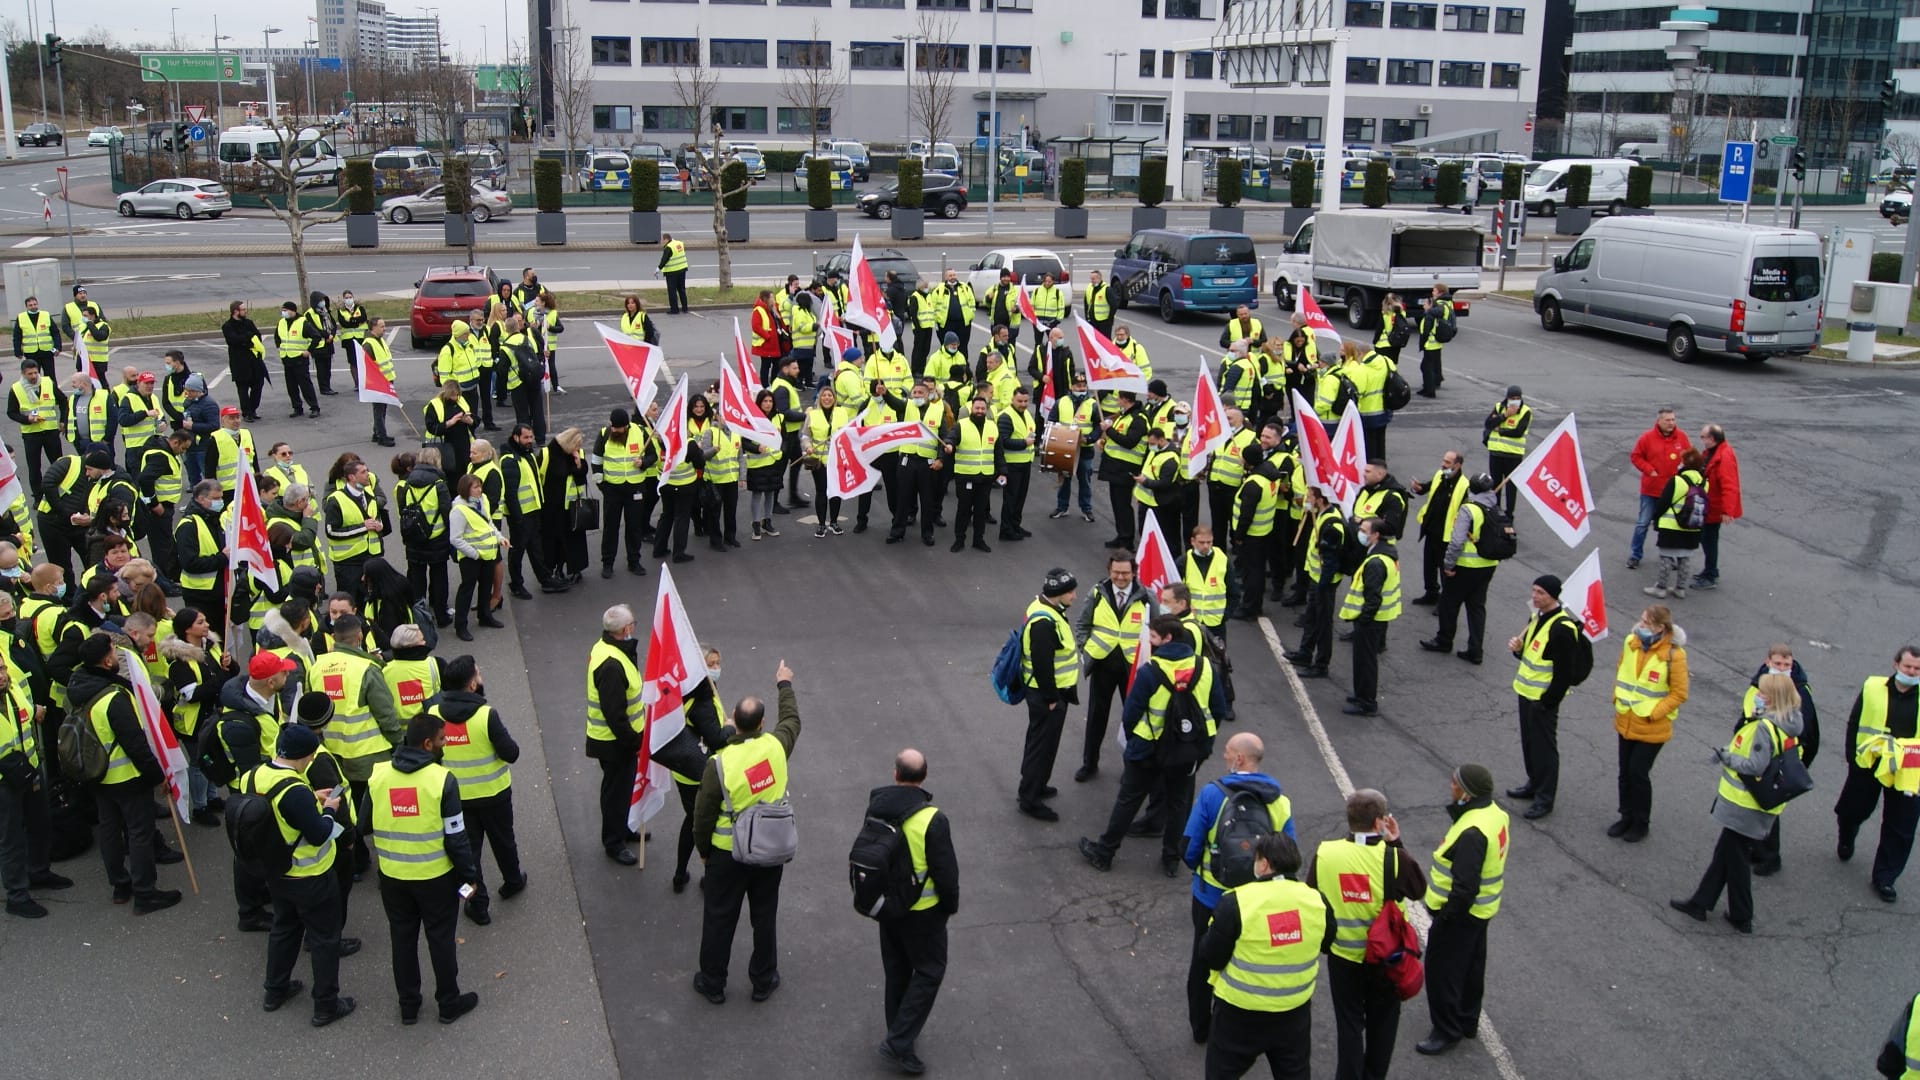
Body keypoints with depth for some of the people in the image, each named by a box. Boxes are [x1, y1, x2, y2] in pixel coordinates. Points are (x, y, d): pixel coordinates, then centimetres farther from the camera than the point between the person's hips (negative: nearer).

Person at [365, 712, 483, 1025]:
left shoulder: (378, 776, -7)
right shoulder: (442, 779, -19)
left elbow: (364, 826, 2)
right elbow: (456, 837, -15)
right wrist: (470, 874, -2)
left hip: (392, 876, 4)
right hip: (436, 876, -3)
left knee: (402, 939, 18)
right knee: (441, 939, 13)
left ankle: (408, 1005, 30)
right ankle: (449, 1003, 26)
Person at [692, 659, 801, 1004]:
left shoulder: (720, 763, -23)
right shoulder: (776, 746, -15)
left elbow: (704, 814, -13)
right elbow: (792, 719, 9)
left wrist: (703, 850, 5)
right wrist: (784, 684, 26)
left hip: (728, 853, -3)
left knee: (719, 918, 14)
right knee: (765, 916, 18)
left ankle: (713, 983, 28)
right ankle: (764, 981, 32)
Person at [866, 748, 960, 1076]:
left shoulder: (875, 806, -7)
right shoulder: (932, 820, -26)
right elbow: (945, 870, -18)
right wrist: (951, 904, 0)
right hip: (921, 911, -6)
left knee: (896, 968, 21)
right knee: (928, 971, 7)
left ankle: (898, 1030, 34)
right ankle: (898, 1043, 2)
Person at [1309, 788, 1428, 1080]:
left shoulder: (1324, 853, -15)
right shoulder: (1393, 857, -22)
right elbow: (1419, 889, -5)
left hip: (1342, 954, 1)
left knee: (1349, 1023, 15)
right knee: (1382, 1022, 20)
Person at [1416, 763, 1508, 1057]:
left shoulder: (1472, 834, -33)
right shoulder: (1493, 813, -1)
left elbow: (1465, 886, -30)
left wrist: (1447, 917, -18)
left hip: (1460, 913, -10)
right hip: (1480, 911, 10)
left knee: (1442, 970, 5)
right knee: (1471, 967, 24)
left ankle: (1447, 1030, 17)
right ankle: (1467, 1020, 40)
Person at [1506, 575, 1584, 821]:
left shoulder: (1562, 628, -22)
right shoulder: (1536, 617, 7)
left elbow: (1565, 672, -21)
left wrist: (1549, 701, -18)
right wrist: (1518, 648, -3)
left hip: (1544, 698, -9)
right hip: (1526, 691, 9)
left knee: (1544, 746, 0)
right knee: (1529, 742, 20)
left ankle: (1545, 799, 10)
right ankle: (1535, 784, 36)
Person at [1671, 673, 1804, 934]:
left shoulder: (1764, 727, -23)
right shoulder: (1788, 728, 5)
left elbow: (1755, 766, -26)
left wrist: (1727, 758, -13)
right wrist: (1730, 756, 8)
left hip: (1745, 805, -9)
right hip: (1763, 806, 9)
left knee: (1735, 857, 7)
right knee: (1724, 852, 17)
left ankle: (1742, 917, 18)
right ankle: (1700, 903, 25)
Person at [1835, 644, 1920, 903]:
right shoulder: (1873, 688, -5)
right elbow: (1854, 724, 1)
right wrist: (1852, 756, -1)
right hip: (1868, 765, 0)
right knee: (1852, 811, 17)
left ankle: (1885, 878, 17)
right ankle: (1846, 841, 50)